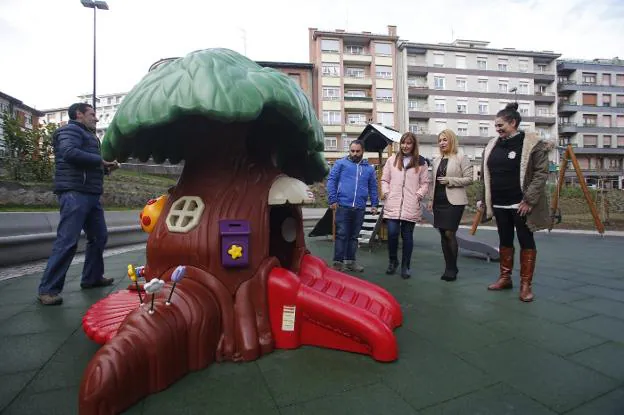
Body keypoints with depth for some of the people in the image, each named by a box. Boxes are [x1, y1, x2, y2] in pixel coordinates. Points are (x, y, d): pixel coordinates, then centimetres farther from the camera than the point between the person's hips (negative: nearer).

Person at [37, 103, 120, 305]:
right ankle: (48, 289, -5)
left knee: (99, 236, 13)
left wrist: (106, 168, 9)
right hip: (74, 193, -10)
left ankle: (91, 277, 24)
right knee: (67, 241, -12)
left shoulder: (88, 135, 27)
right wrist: (101, 160, -14)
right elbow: (70, 153, -21)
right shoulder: (71, 130, -2)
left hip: (90, 194, 10)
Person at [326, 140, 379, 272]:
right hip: (343, 206, -4)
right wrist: (333, 200, -9)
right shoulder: (341, 163, 4)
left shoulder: (369, 168, 16)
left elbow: (373, 188, 19)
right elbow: (331, 181, -1)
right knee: (341, 235, -3)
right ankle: (338, 262, 4)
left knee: (354, 236, 12)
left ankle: (350, 261, 22)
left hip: (359, 208, 4)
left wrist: (374, 204, 11)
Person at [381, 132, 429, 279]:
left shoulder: (421, 162, 7)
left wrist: (419, 195, -7)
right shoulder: (392, 160, 9)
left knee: (407, 236, 5)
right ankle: (392, 261, 19)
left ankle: (405, 266, 19)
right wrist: (386, 193, -1)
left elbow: (425, 183, 8)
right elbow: (385, 179, 13)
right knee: (392, 233, -7)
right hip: (392, 205, 0)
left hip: (411, 206, 0)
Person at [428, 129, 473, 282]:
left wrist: (450, 180, -16)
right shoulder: (437, 160, 15)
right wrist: (431, 199, 13)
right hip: (439, 201, 6)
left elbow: (469, 179, -7)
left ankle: (452, 268, 6)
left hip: (454, 201, -6)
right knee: (443, 235, 7)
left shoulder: (461, 158, -3)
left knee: (449, 233, -8)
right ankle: (449, 267, 18)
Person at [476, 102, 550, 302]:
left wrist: (529, 200, -17)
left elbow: (541, 173, -11)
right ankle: (505, 278, 27)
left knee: (526, 241, 5)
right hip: (499, 204, 6)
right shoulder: (492, 145, 9)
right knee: (505, 241, 14)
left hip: (520, 204, -5)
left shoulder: (532, 144, -8)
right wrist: (482, 198, 10)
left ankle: (526, 284, 13)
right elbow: (485, 175, 15)